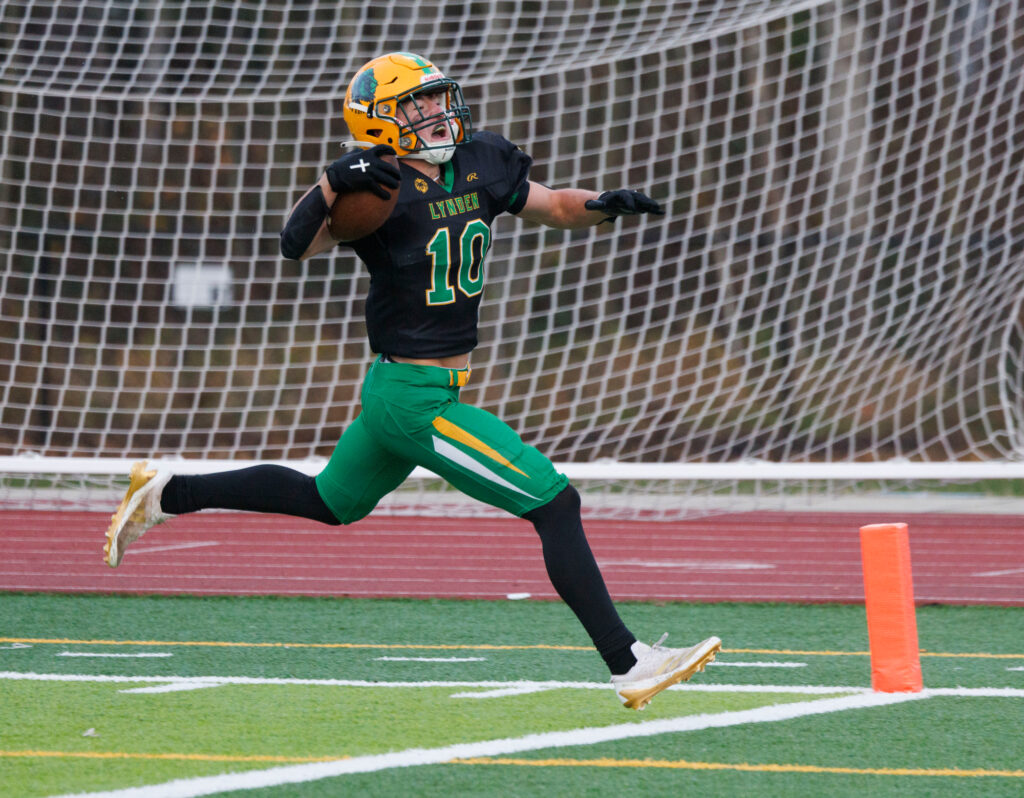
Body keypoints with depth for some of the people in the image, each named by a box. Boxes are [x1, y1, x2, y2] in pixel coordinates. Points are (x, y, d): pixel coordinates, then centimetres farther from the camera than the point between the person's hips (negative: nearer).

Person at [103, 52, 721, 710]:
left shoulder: (479, 163, 4)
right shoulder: (384, 187, -18)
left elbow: (555, 207, 16)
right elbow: (298, 245, -27)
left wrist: (602, 205, -3)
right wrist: (335, 183, -42)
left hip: (404, 389, 9)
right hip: (416, 400, -9)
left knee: (331, 502, 28)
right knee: (555, 505, -10)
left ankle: (166, 494, 37)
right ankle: (630, 666, -7)